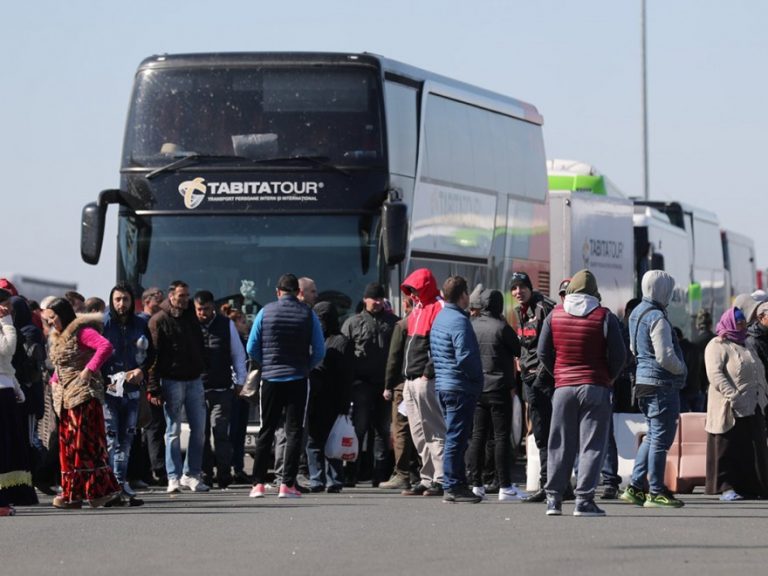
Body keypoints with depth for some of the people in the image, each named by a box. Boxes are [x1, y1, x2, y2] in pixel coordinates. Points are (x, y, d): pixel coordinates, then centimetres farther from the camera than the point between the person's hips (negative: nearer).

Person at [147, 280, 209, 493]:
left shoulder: (191, 317, 12)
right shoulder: (159, 321, -6)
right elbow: (154, 355, -10)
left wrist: (202, 370, 9)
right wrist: (154, 388, -15)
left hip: (194, 380, 6)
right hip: (172, 381, -6)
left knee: (199, 429, 5)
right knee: (173, 431, -1)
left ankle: (192, 474, 14)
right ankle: (174, 477, 2)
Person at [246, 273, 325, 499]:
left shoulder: (266, 312, -2)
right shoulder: (308, 314, -3)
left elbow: (252, 348, 0)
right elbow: (319, 351, -3)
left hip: (271, 379, 1)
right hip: (297, 379, -1)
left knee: (266, 431, 10)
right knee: (294, 432, 3)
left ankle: (258, 483, 6)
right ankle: (287, 484, -4)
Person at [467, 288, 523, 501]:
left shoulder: (471, 326, 3)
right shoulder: (501, 327, -12)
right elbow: (517, 350, -2)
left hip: (476, 388, 5)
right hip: (498, 387, -5)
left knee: (477, 436, 9)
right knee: (502, 436, -2)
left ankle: (476, 484, 8)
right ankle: (505, 487, -2)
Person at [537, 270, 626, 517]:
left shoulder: (555, 315, 4)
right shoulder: (604, 317, -6)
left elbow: (543, 352, 7)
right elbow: (618, 355, -6)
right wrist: (609, 377, 11)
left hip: (564, 387, 3)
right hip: (596, 388, -3)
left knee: (560, 445, 10)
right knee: (592, 445, -1)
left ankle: (553, 498, 9)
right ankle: (584, 500, -6)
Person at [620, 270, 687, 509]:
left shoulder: (637, 313, 13)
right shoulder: (657, 318, -17)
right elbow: (665, 356, -21)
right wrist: (681, 369, -3)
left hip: (644, 381, 10)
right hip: (661, 384, -10)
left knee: (653, 436, 17)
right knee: (660, 438, -3)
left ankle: (636, 487, 17)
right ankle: (656, 492, 1)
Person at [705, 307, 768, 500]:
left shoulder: (745, 346, 23)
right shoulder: (717, 346, -5)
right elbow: (715, 374, -17)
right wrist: (733, 397, -25)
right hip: (730, 410, -8)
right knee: (729, 448, -5)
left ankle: (751, 487, 10)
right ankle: (726, 487, -1)